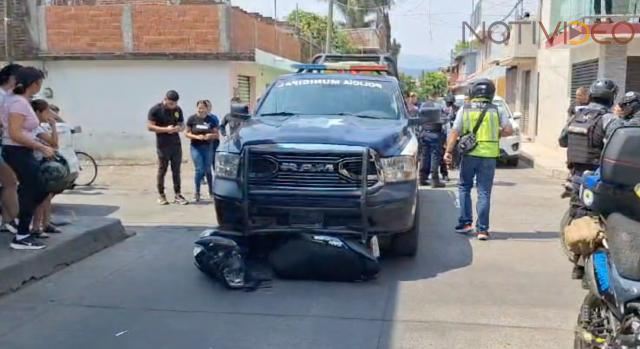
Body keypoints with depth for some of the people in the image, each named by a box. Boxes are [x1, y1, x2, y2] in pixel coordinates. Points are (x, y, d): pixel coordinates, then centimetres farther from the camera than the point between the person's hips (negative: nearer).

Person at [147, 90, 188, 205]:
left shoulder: (178, 110, 8)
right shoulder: (155, 110, -6)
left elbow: (182, 125, 14)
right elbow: (150, 127, -9)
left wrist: (178, 128, -10)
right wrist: (166, 129, -20)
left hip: (176, 144, 4)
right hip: (162, 145, -4)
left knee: (176, 170, 4)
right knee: (162, 170, 2)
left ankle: (178, 195, 8)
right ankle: (161, 195, 12)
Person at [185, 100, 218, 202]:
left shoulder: (211, 120, 2)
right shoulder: (192, 119, -2)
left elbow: (216, 134, 6)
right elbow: (187, 133, 1)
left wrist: (211, 135, -15)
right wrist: (196, 137, -16)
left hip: (207, 147, 2)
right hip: (196, 147, -2)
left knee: (207, 170, 9)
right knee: (199, 170, -8)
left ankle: (211, 191, 25)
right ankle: (197, 193, 5)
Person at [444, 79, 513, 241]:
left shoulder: (464, 110, 3)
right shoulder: (495, 111, 5)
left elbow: (455, 132, -4)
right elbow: (509, 130, -2)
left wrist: (448, 151, -3)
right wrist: (496, 134, 15)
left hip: (469, 154, 0)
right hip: (489, 156, 0)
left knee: (464, 187, 16)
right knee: (484, 192, 4)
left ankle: (465, 222, 12)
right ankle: (482, 229, 4)